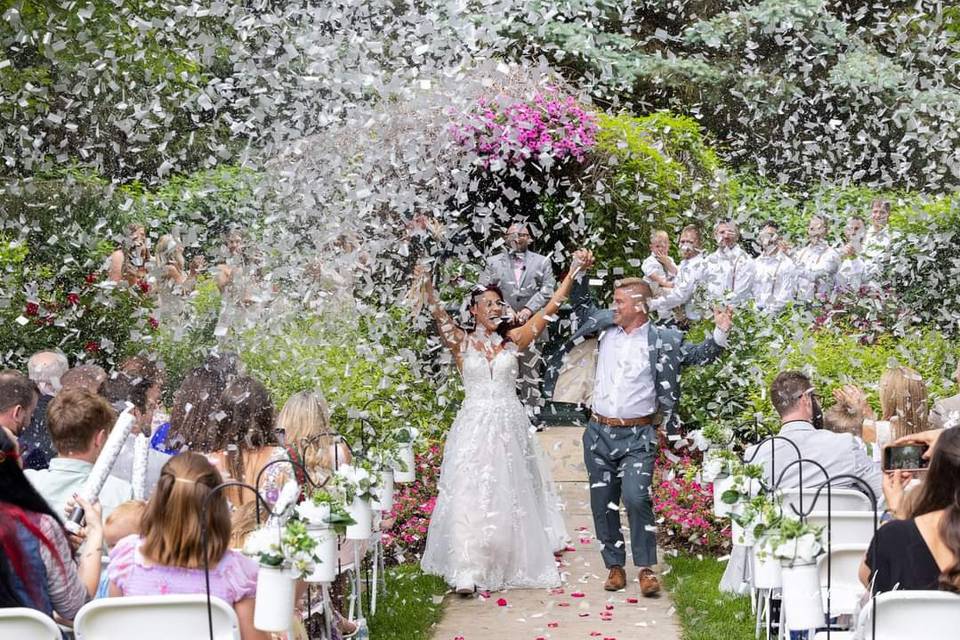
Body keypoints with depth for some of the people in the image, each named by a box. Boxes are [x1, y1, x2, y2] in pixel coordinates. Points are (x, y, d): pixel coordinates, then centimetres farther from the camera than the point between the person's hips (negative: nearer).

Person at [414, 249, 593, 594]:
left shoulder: (512, 339, 6)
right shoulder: (462, 342, 2)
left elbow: (549, 309, 2)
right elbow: (439, 317, -14)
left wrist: (573, 271, -4)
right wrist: (426, 287, -31)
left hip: (509, 425, 2)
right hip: (475, 425, -2)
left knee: (510, 495, 8)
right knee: (470, 495, -7)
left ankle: (510, 563, 24)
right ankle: (468, 570, -8)